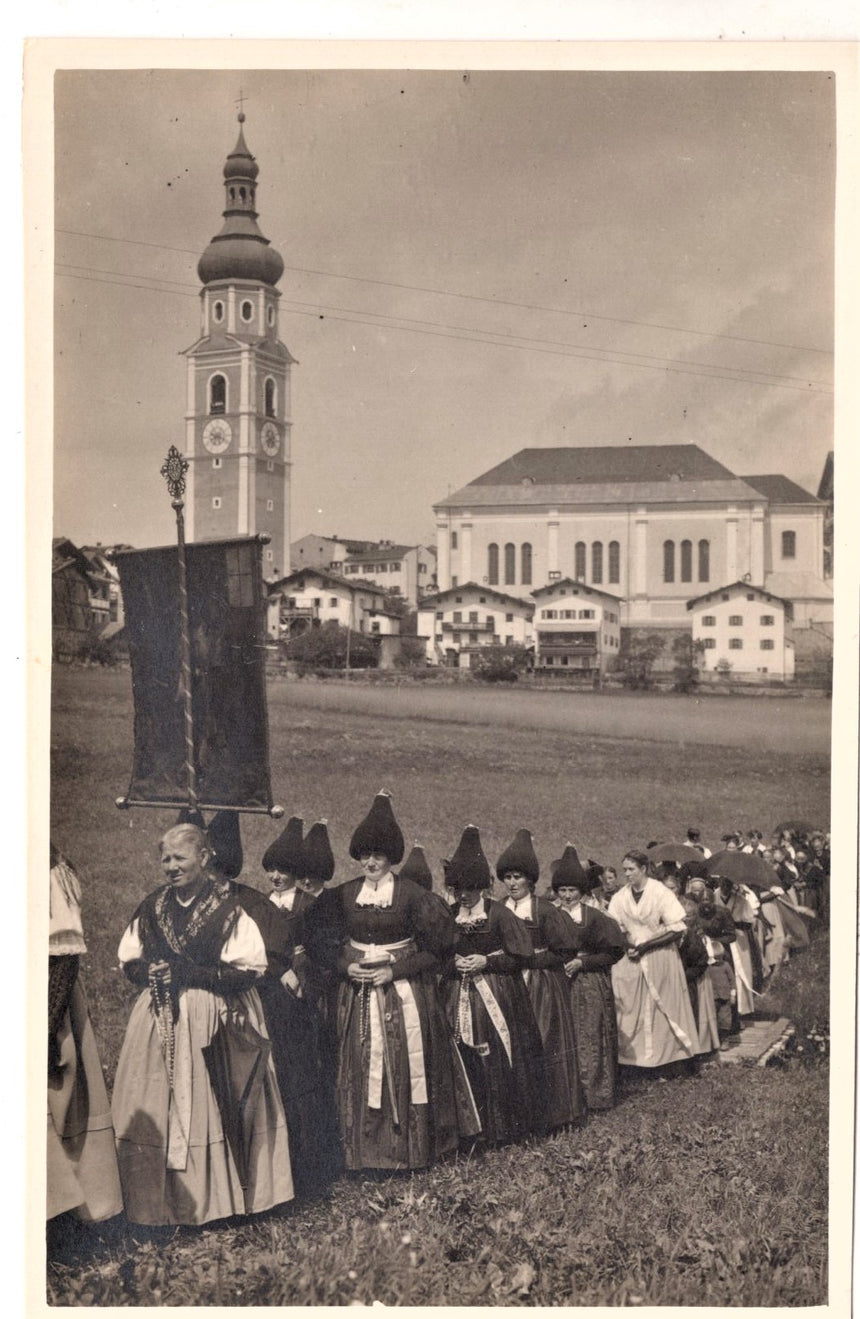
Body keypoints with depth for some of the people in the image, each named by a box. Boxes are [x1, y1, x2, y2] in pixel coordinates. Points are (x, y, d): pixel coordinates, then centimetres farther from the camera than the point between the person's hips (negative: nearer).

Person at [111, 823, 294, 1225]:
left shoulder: (229, 909, -8)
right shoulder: (153, 908, 7)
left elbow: (249, 971, -13)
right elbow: (128, 961, 14)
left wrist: (191, 974, -18)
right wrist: (152, 974, -9)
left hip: (212, 1020, -4)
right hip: (160, 1022, 5)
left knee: (208, 1108, -2)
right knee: (155, 1110, 4)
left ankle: (216, 1196, 12)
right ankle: (159, 1198, 16)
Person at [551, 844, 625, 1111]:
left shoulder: (594, 917, -4)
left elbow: (612, 952, -3)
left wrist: (582, 962, -11)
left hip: (591, 986, -3)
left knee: (590, 1041, 0)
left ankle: (593, 1095, 10)